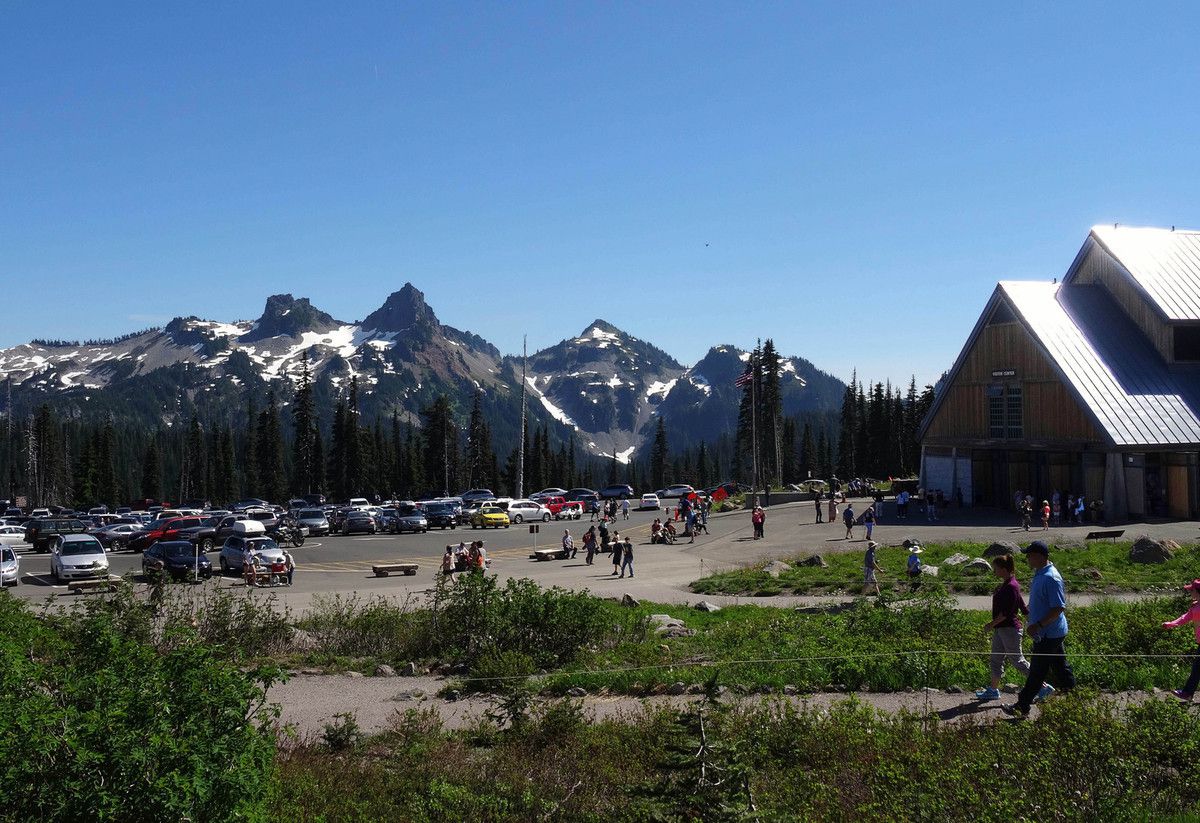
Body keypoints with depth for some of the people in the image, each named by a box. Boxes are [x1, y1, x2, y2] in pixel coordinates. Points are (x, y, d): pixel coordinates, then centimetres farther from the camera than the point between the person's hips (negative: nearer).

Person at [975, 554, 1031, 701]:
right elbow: (1023, 607, 17)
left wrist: (992, 623, -17)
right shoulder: (1004, 585, 9)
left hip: (1010, 629, -10)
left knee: (1017, 661, -2)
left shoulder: (1011, 586, -20)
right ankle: (993, 690, 22)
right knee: (995, 659, 14)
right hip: (1000, 628, 10)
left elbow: (1006, 612, -22)